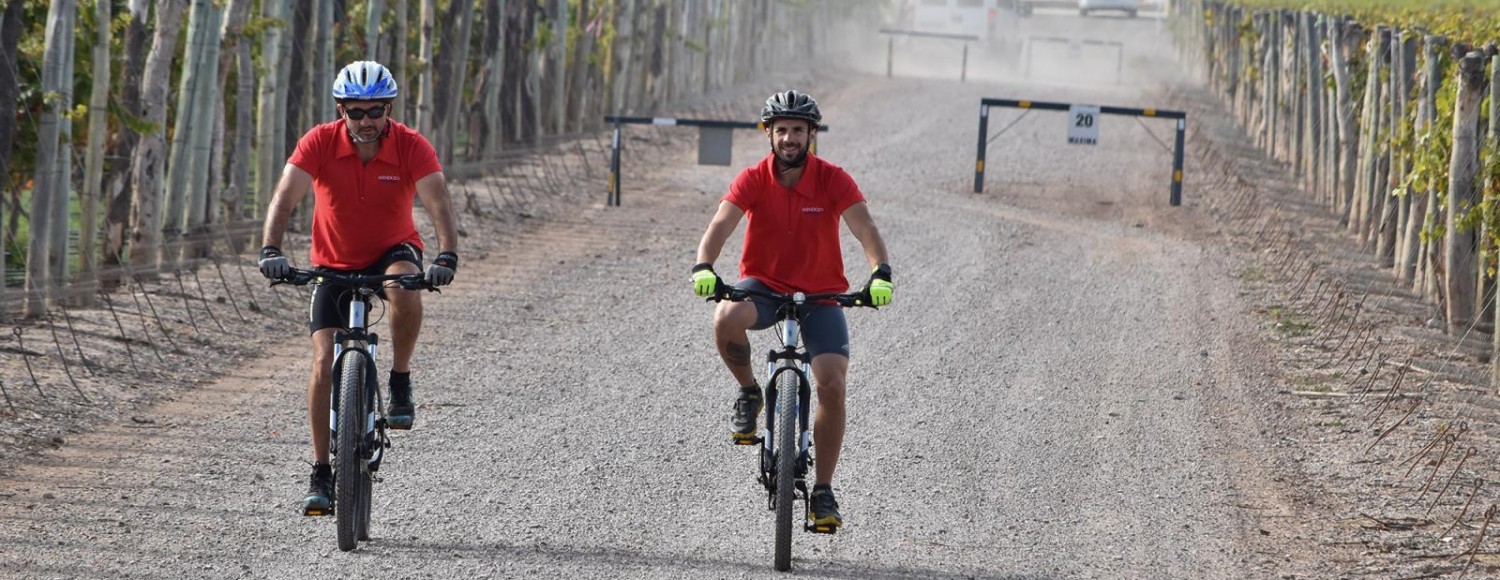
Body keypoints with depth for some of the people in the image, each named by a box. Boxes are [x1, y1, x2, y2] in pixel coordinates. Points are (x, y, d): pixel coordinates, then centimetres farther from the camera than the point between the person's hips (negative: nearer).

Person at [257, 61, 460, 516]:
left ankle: (400, 384, -15)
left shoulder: (412, 148, -19)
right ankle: (321, 475, -2)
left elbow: (438, 205, -30)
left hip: (393, 252, -1)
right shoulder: (319, 143, -18)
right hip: (335, 265, 1)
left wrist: (447, 256, -48)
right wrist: (271, 249, -45)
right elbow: (285, 197, -28)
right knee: (324, 363, -12)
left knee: (404, 286, -37)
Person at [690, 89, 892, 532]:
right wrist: (704, 268, -43)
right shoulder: (752, 180, -10)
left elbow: (865, 229, -23)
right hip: (765, 285, 0)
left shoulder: (833, 181, -11)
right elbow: (721, 224, -23)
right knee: (726, 318, -36)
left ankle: (823, 491, -4)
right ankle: (749, 393, -5)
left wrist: (880, 274, -42)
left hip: (821, 294, 0)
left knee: (832, 383, -17)